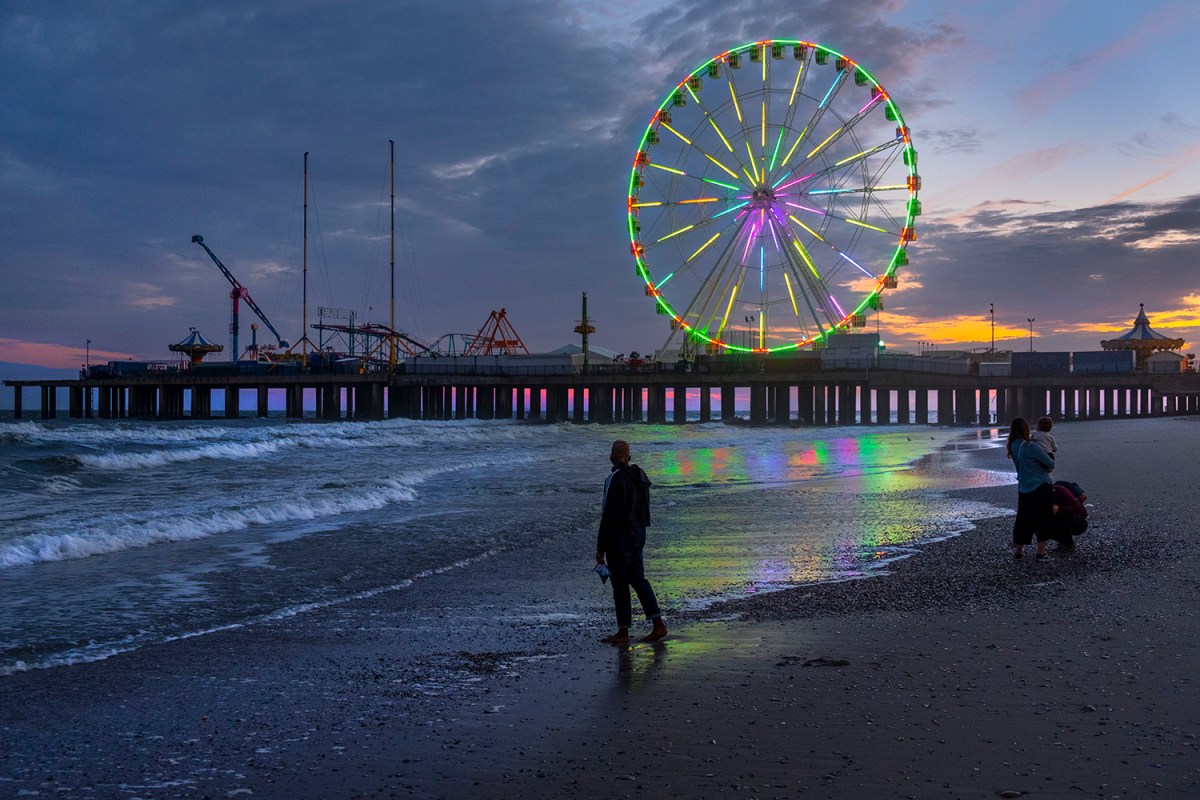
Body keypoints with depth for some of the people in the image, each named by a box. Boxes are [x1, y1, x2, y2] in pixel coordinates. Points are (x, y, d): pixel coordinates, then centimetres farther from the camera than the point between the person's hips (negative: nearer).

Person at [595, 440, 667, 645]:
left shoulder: (616, 479, -18)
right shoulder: (639, 476, 9)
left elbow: (609, 516, -19)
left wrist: (601, 548, -15)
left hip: (620, 536, -8)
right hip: (638, 532, 8)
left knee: (619, 582, 0)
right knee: (637, 578, 15)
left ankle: (623, 633, 7)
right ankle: (658, 624, 11)